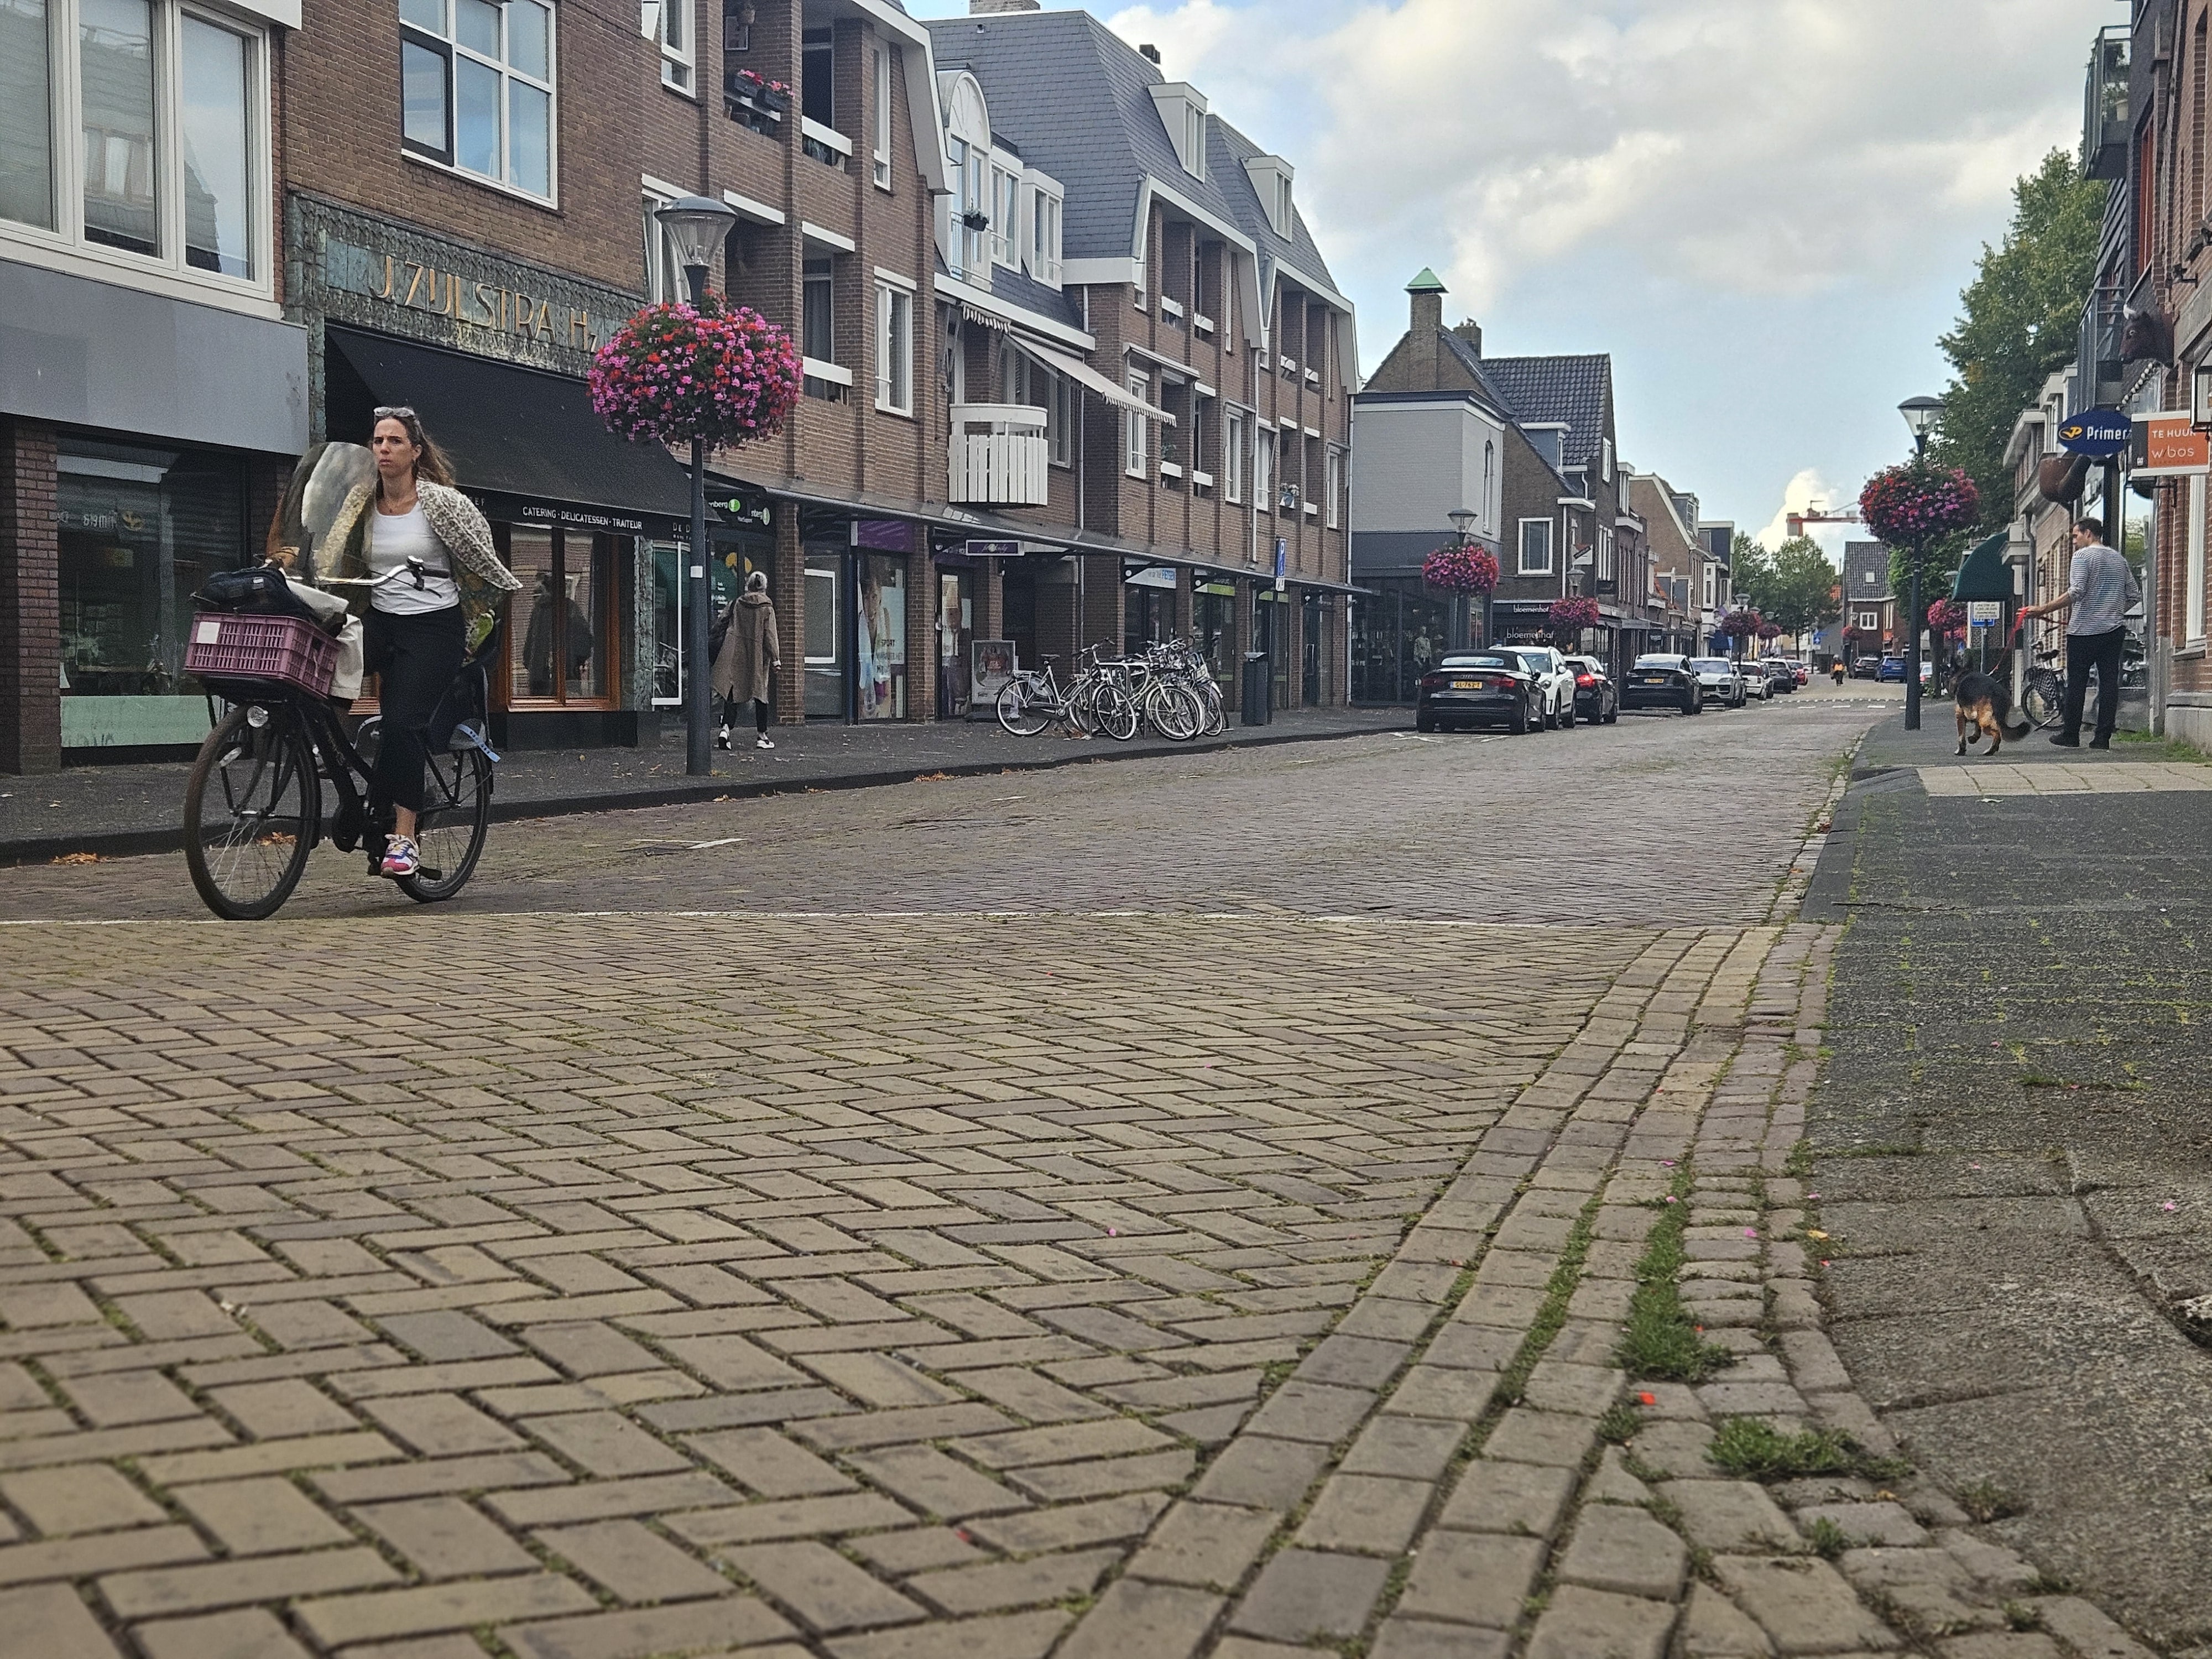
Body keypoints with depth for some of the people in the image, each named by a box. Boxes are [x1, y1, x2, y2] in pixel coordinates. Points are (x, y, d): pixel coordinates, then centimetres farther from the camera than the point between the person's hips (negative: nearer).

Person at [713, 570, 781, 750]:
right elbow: (770, 636, -7)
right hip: (757, 657, -2)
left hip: (735, 654, 2)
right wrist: (775, 659, -5)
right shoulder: (767, 609, -5)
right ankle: (762, 736, 10)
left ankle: (726, 728, -18)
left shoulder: (736, 603, 3)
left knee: (732, 693, 2)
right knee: (760, 695, 8)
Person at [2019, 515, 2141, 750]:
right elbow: (2135, 596, 14)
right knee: (2109, 683, 3)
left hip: (2084, 630, -6)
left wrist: (2042, 610, -19)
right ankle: (2103, 737, 1)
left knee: (2076, 684, 2)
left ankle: (2071, 736, 6)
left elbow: (2075, 593, -18)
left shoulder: (2083, 556, -6)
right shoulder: (2119, 559, 15)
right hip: (2115, 630, 6)